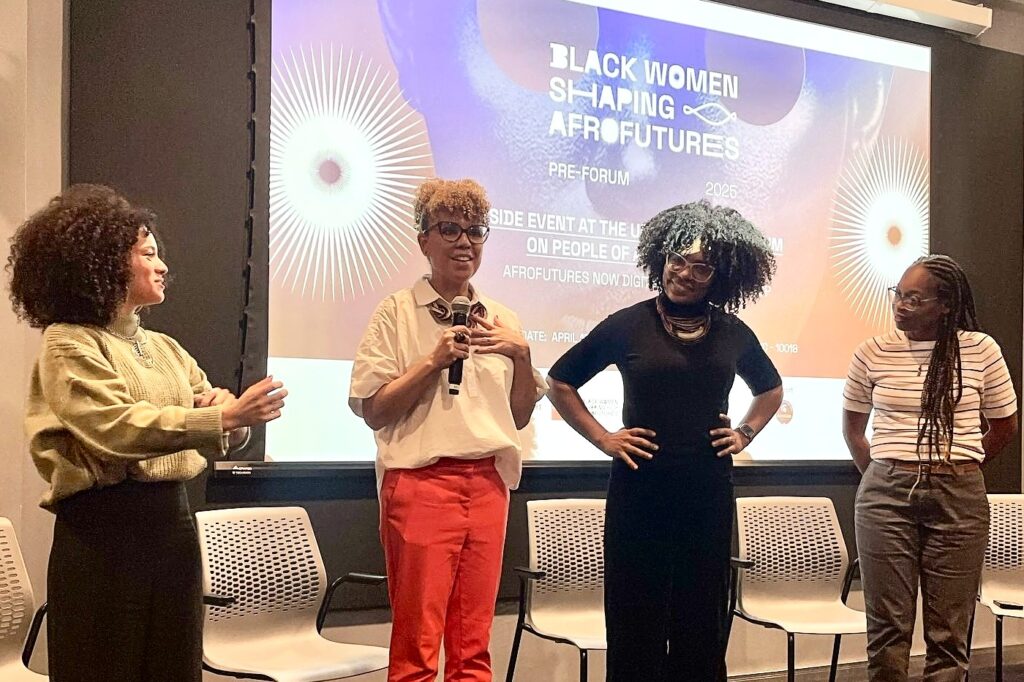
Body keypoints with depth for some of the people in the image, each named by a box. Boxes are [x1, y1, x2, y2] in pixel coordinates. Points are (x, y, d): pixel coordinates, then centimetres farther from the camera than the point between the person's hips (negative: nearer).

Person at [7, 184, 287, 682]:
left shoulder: (164, 347, 15)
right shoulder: (69, 345, -6)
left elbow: (223, 433, 13)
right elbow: (120, 430, -21)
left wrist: (224, 409, -10)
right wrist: (224, 417, -25)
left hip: (172, 522, 7)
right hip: (102, 530, -7)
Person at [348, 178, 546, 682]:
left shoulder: (501, 320, 14)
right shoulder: (397, 313, 0)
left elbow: (521, 416, 14)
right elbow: (374, 412, -5)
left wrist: (521, 355, -2)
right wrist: (435, 360, -13)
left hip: (488, 483, 5)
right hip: (421, 482, -4)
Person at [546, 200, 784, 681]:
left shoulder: (732, 333, 7)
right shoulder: (628, 325, -2)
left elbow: (771, 390, 26)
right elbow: (559, 382, 7)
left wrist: (745, 433, 10)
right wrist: (602, 438, 0)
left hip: (709, 491, 3)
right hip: (640, 487, -2)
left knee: (702, 620, 9)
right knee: (637, 621, 2)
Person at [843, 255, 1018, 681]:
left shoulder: (981, 350, 0)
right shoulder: (873, 353, 1)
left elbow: (1004, 425, 11)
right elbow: (852, 427, 14)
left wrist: (957, 467, 13)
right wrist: (882, 475, 10)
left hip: (959, 499, 0)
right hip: (885, 496, 0)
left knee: (949, 631, 5)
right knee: (888, 628, 2)